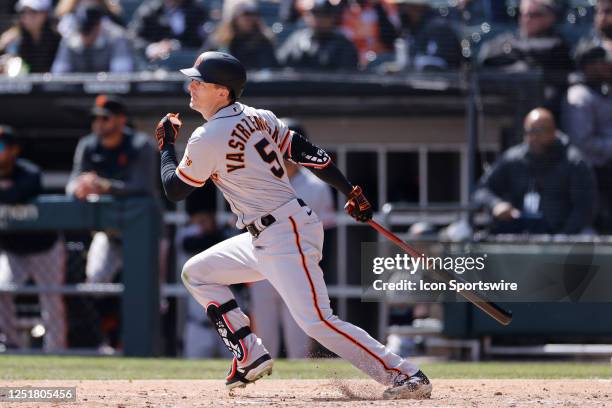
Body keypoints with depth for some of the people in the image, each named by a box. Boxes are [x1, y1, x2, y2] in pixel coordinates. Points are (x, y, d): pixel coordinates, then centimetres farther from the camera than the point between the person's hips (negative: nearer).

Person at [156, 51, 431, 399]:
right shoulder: (258, 118, 9)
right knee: (197, 273, 17)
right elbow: (309, 154, 7)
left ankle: (406, 375, -18)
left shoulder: (208, 139, -15)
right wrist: (352, 192, 9)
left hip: (285, 239, -10)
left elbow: (174, 190, -3)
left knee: (317, 322, -17)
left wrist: (167, 145, 12)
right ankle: (252, 356, 13)